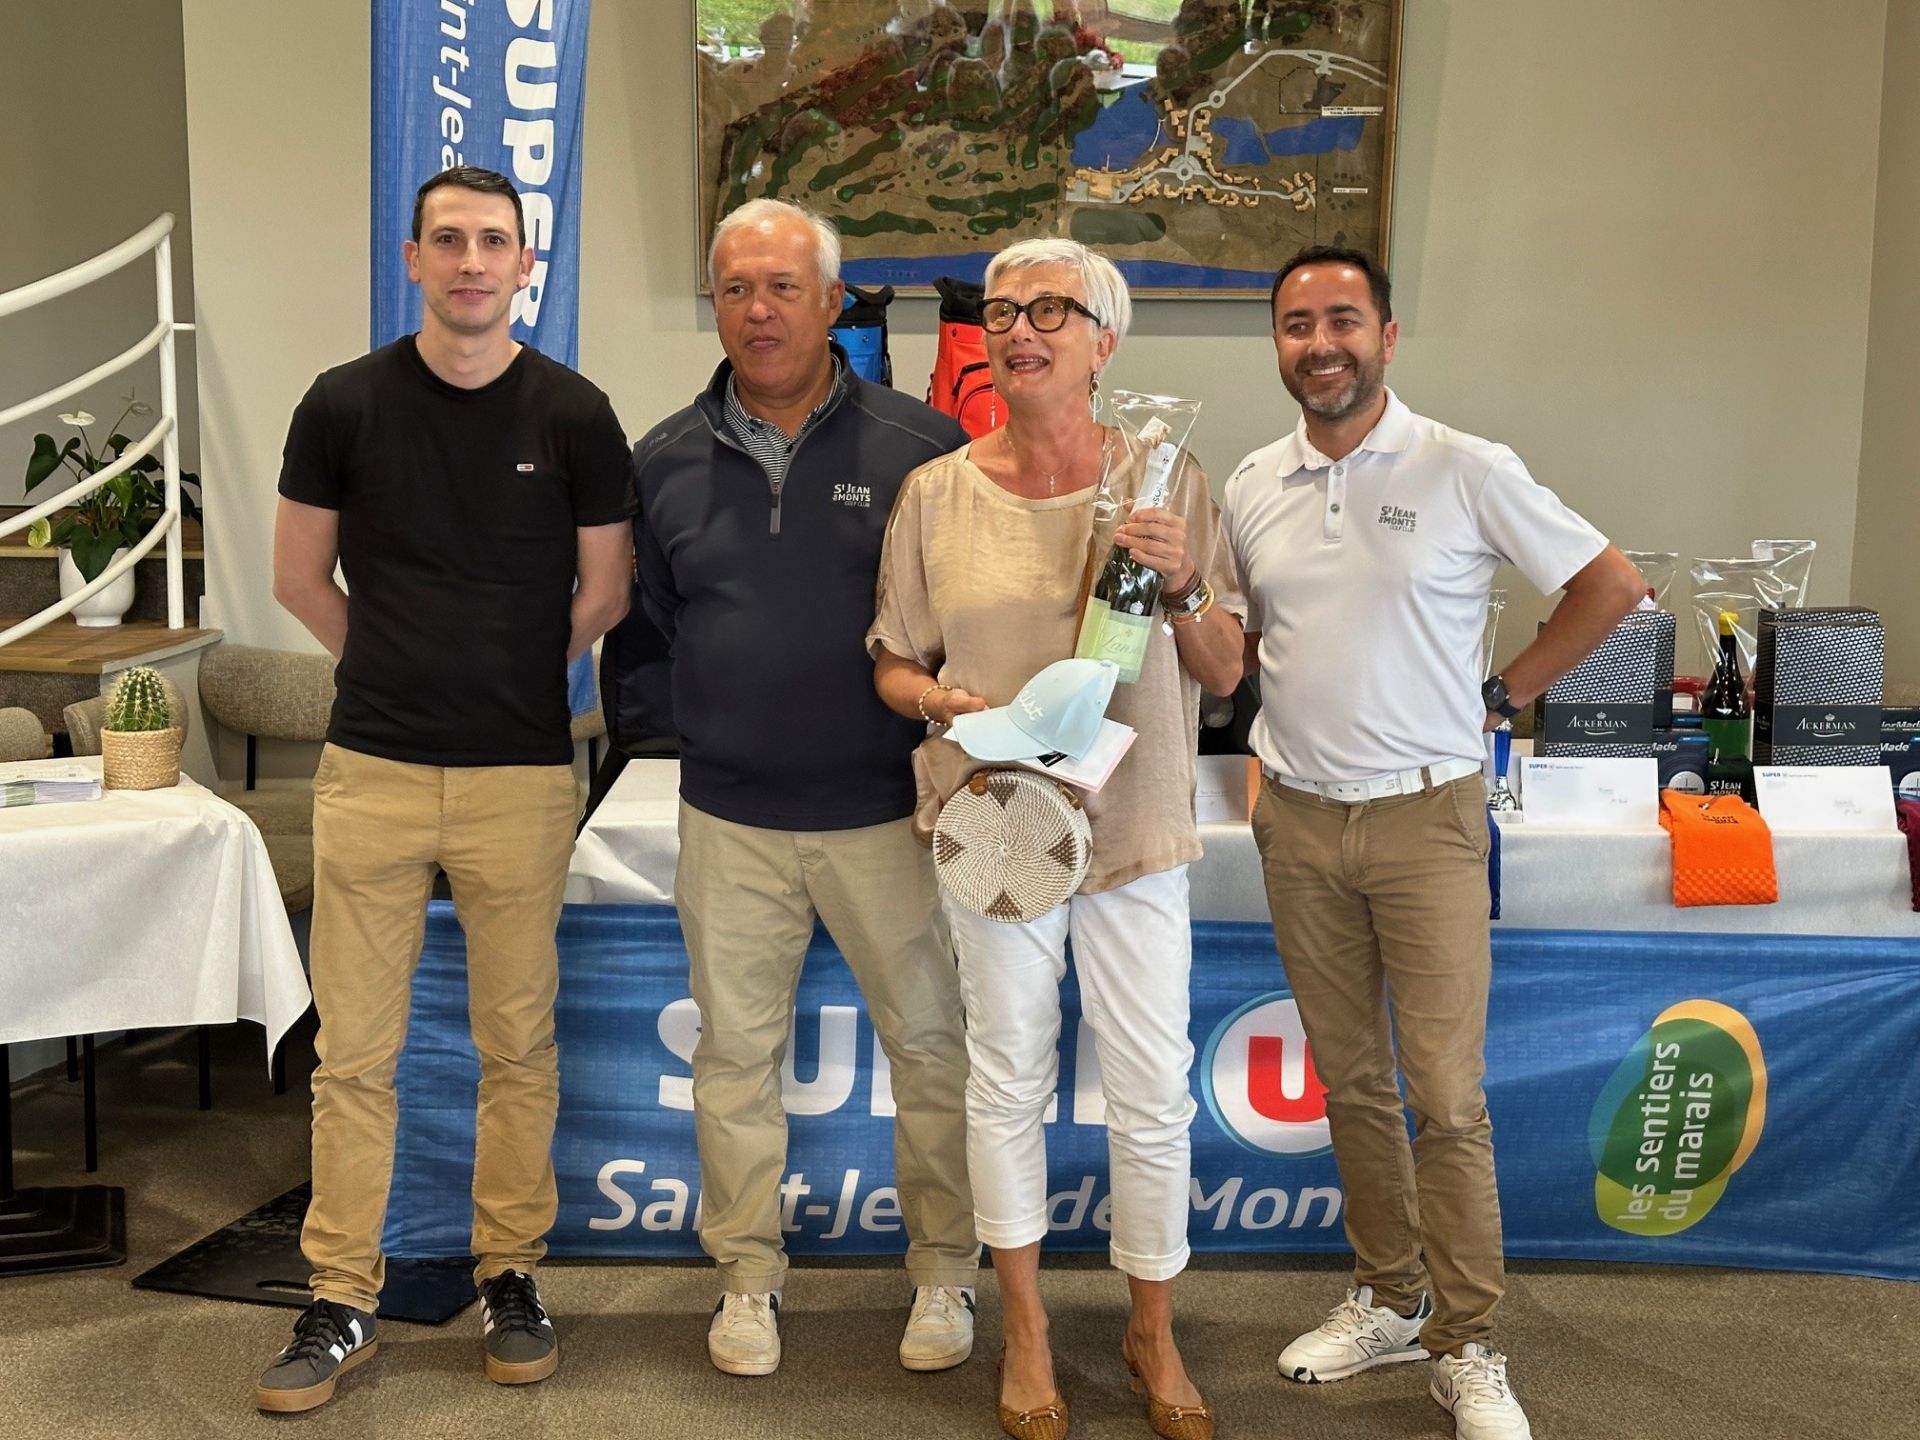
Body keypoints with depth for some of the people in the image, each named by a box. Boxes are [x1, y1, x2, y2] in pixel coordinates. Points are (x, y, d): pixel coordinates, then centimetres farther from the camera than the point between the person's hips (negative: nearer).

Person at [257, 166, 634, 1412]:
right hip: (370, 773, 1)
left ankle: (511, 1275, 24)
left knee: (519, 1043, 8)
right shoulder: (346, 404, 2)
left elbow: (605, 593, 7)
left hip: (522, 779, 0)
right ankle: (343, 1300, 18)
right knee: (354, 1051, 5)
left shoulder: (573, 414, 0)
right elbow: (301, 579, 11)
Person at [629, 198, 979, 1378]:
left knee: (931, 1043, 7)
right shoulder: (667, 461, 4)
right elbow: (644, 624, 13)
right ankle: (750, 1278, 29)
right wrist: (699, 725, 5)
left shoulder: (921, 446, -5)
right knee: (736, 1052, 11)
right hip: (730, 819, 2)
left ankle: (945, 1270, 27)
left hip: (887, 812, -2)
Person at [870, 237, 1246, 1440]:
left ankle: (1154, 1332, 28)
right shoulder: (937, 494, -1)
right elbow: (893, 666, 6)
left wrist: (1183, 586, -17)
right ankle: (1026, 1329, 31)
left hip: (1136, 828, 0)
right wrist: (948, 703, -15)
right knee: (1009, 1080, 12)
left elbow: (1225, 675, 1)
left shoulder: (1165, 482, -2)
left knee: (1154, 1093, 5)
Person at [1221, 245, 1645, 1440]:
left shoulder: (1466, 471, -8)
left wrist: (1503, 696, -2)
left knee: (1446, 1096, -3)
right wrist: (1291, 701, 6)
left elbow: (1610, 585, 0)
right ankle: (1390, 1299, 29)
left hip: (1426, 815, -4)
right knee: (1350, 1081, 13)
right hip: (1298, 816, 4)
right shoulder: (1250, 490, 5)